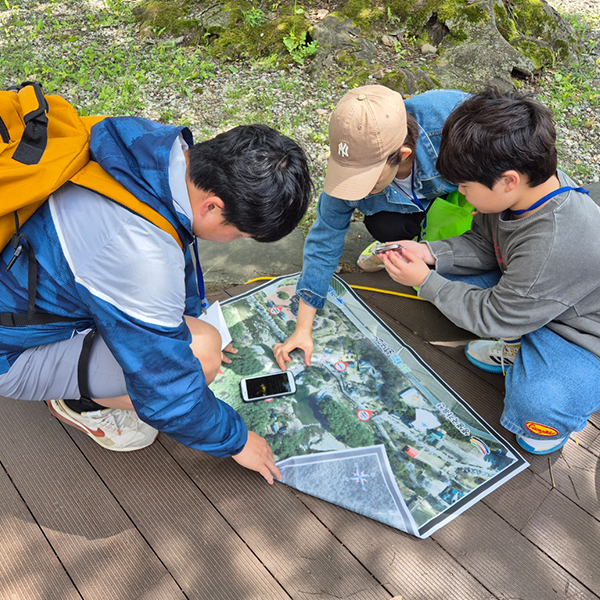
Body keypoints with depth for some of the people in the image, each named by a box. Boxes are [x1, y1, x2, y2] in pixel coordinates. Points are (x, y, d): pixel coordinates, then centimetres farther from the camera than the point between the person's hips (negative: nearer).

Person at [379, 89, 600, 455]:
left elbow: (494, 317, -27)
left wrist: (426, 283, -20)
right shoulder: (532, 182, -15)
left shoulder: (556, 248, -41)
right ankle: (516, 347, 18)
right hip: (527, 298, 8)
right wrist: (431, 254, -14)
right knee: (450, 272, 0)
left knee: (538, 407, -35)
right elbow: (483, 243, 2)